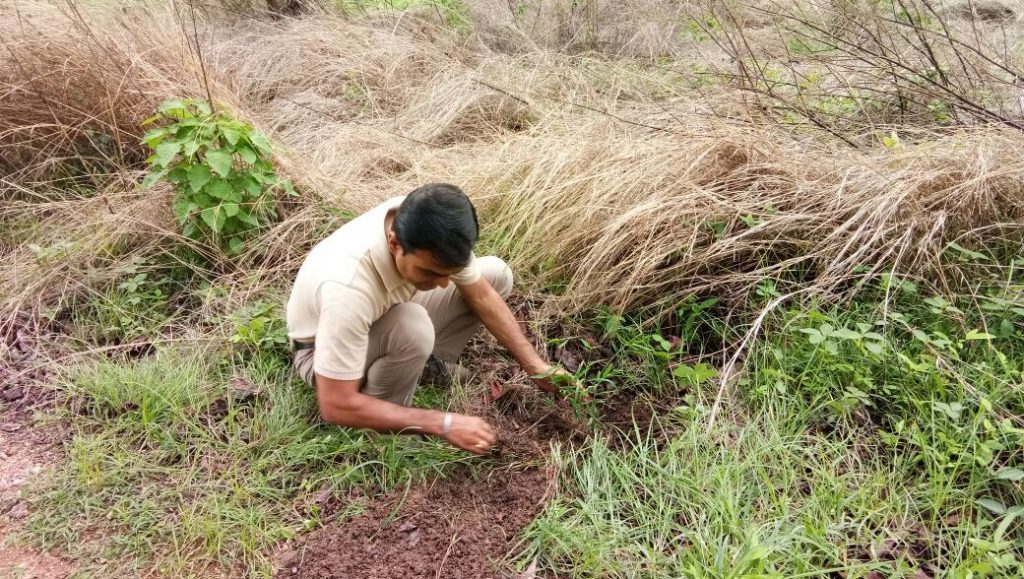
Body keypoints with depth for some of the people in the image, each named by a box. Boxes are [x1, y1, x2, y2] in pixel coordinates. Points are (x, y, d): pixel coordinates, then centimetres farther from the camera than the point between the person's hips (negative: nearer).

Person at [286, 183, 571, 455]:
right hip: (323, 349, -6)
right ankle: (381, 431, -13)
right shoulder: (348, 287, -44)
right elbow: (336, 406, -38)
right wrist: (443, 423, -37)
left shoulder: (431, 236, -26)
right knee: (412, 328, -39)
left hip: (388, 315, 6)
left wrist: (536, 366, -13)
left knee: (497, 274, -6)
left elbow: (482, 295, -9)